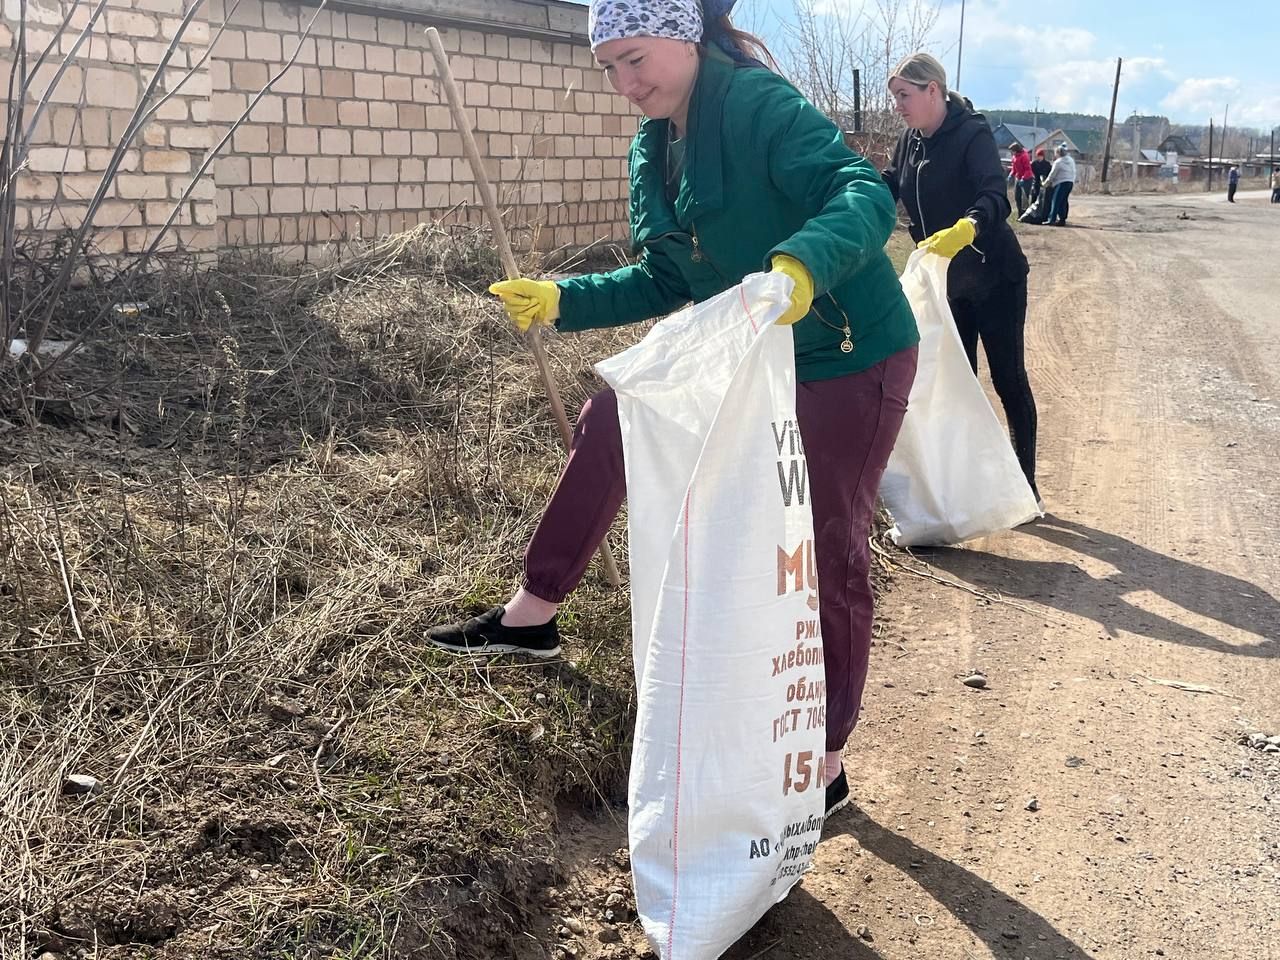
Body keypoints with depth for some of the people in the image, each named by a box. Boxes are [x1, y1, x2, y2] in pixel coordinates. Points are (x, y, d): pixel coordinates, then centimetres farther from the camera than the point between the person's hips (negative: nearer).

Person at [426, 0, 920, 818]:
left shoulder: (760, 106, -19)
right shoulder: (654, 149, 5)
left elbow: (867, 193, -32)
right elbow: (665, 283, 11)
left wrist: (802, 261, -52)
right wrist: (563, 301, 1)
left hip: (852, 359, -8)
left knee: (828, 553, -1)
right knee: (611, 421, 7)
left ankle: (825, 765, 16)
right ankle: (533, 615, 22)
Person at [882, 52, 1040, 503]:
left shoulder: (972, 134, -19)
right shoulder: (910, 142, 4)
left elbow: (995, 198, -34)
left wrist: (964, 229, -54)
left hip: (995, 277, -7)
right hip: (949, 281, 7)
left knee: (1008, 378, -1)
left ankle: (1026, 486, 8)